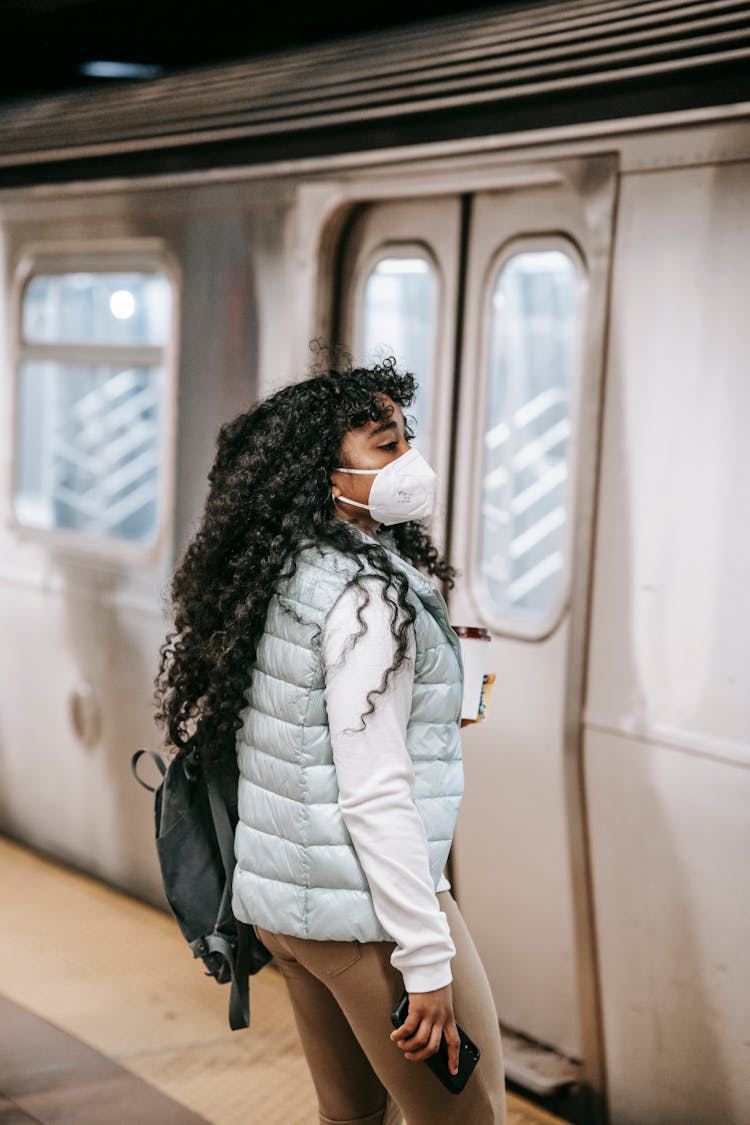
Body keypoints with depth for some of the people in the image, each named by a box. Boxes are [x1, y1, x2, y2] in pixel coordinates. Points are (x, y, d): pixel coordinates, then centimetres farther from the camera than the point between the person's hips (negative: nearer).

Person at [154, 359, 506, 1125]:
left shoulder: (276, 576, 7)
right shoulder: (369, 595, -20)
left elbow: (197, 716, 15)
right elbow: (373, 793, -23)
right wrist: (427, 961, -21)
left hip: (278, 893, 9)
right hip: (365, 910, -9)